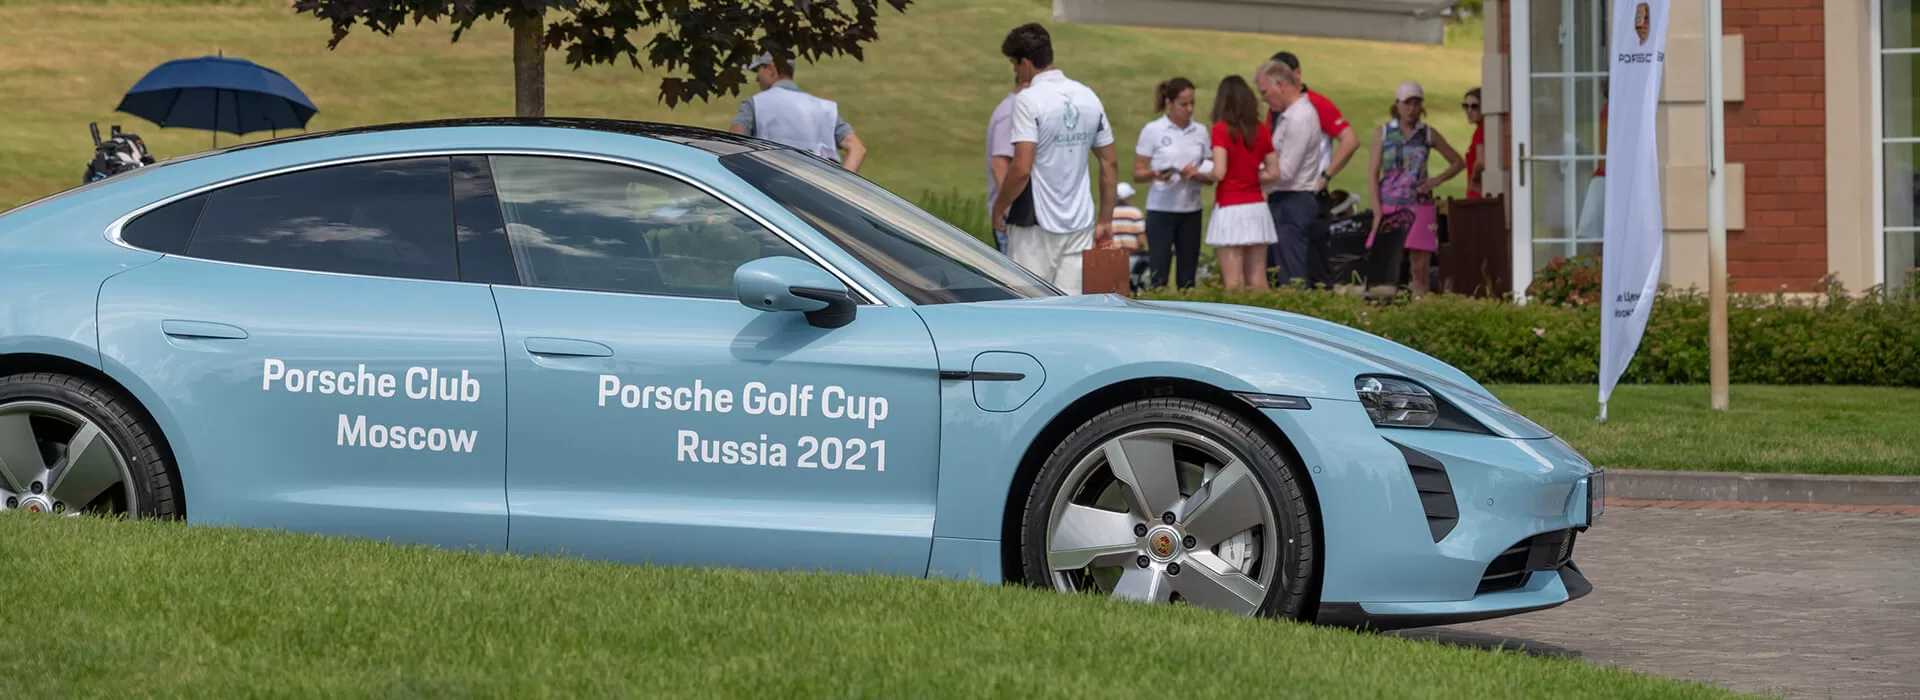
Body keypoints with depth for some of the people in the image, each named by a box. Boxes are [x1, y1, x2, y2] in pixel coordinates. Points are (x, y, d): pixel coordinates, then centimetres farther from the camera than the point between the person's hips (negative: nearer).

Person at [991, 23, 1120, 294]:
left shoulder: (1029, 100, -12)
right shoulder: (1088, 97, 8)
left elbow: (1021, 169, -20)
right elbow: (1110, 164, 12)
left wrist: (999, 207, -5)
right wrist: (1105, 220, 17)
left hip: (1036, 223, -6)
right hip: (1079, 222, 6)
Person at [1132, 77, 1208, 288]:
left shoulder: (1200, 132, 9)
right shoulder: (1153, 130, -1)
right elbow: (1137, 173, 0)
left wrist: (1196, 173, -10)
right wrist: (1154, 174, -22)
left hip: (1191, 210, 3)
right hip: (1161, 209, -3)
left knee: (1187, 277, 3)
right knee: (1158, 274, -7)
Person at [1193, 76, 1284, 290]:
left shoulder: (1221, 129, -8)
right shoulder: (1261, 130, 7)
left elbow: (1219, 173, -15)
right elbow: (1273, 172, 8)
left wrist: (1197, 174, 3)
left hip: (1230, 209, -5)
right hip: (1257, 206, 5)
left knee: (1234, 281, -5)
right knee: (1258, 279, 7)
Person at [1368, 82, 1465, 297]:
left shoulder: (1428, 134, 9)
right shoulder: (1383, 133, 7)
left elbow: (1458, 163, 17)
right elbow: (1373, 174, 3)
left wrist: (1436, 181, -1)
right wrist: (1377, 212, -7)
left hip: (1419, 206, 1)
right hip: (1389, 206, -1)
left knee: (1420, 270, -2)